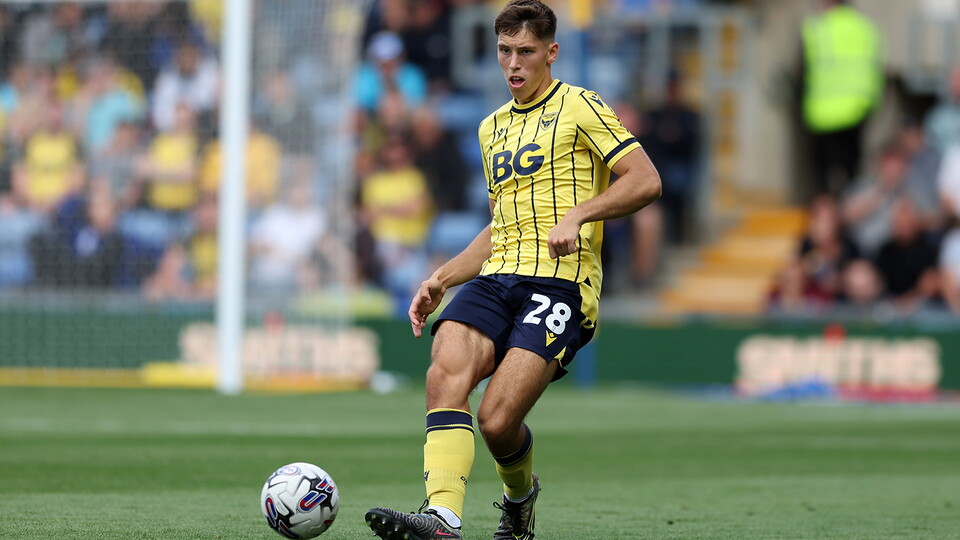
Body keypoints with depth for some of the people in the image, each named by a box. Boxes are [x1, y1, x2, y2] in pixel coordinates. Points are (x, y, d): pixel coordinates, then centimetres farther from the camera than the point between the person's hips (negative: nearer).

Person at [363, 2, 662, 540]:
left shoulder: (579, 107, 4)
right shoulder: (493, 128, 26)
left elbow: (646, 181, -5)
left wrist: (578, 214, -17)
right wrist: (440, 281, 22)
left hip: (560, 280, -6)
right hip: (497, 275, 6)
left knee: (497, 420, -18)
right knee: (446, 371, -25)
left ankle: (520, 493, 15)